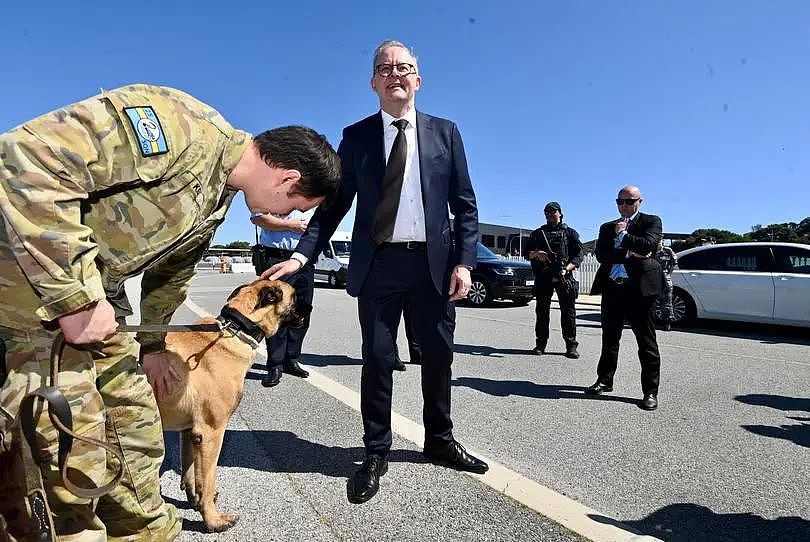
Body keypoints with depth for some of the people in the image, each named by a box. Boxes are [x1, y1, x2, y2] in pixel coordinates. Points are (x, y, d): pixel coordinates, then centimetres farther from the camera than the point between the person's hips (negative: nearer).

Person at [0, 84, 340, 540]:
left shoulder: (220, 198, 7)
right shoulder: (179, 124, -23)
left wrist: (152, 345, 26)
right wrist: (75, 296, -26)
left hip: (90, 297, 9)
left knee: (137, 433, 13)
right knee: (71, 463, -5)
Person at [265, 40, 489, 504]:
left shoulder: (445, 133, 8)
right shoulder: (356, 136, 7)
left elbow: (465, 205, 5)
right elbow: (335, 203, 3)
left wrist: (463, 261, -6)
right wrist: (302, 254, -9)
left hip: (434, 262, 2)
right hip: (378, 264, -1)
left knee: (439, 356, 12)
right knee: (378, 360, 5)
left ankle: (440, 441, 34)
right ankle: (376, 454, 21)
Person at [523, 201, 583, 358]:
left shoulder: (570, 232, 11)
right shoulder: (538, 233, 17)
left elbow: (579, 255, 2)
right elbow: (526, 252, 13)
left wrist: (566, 269, -13)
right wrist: (536, 253, -10)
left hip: (564, 276, -2)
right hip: (543, 277, 2)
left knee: (568, 310, -3)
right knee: (542, 310, 3)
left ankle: (571, 346, 1)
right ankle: (540, 345, 10)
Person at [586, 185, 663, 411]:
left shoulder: (651, 222, 4)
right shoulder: (607, 227, 15)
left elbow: (649, 245, -15)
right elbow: (601, 254, -1)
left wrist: (623, 235, -7)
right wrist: (630, 254, -11)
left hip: (640, 289, -4)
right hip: (612, 288, 4)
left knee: (647, 342, 1)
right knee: (609, 339, 14)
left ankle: (650, 391, 9)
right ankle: (605, 381, 28)